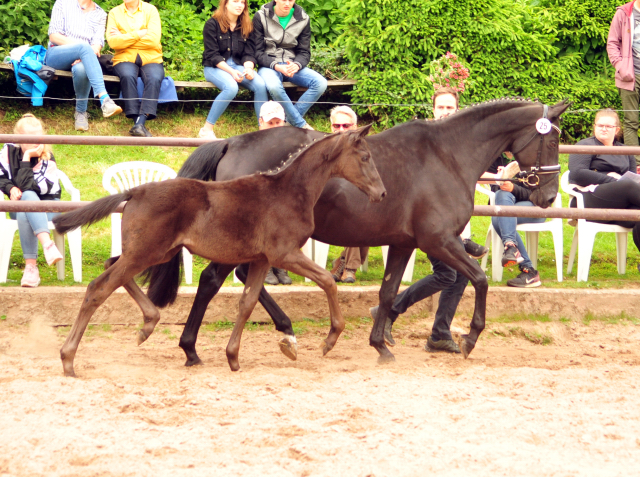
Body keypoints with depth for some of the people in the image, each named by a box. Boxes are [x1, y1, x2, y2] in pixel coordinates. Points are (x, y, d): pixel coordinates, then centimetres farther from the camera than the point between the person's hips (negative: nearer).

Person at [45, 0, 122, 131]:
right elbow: (54, 36, -1)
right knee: (84, 47, -36)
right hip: (55, 55, -2)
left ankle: (81, 112, -22)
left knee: (81, 69, -38)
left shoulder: (100, 14, 15)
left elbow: (97, 44, 2)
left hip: (83, 58, 2)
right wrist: (83, 46, -15)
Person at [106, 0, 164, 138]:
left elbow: (154, 39, -9)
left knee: (154, 78, -32)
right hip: (125, 59, 0)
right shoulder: (115, 13, 8)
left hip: (151, 59, 0)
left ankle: (139, 124, -42)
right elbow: (112, 42, -7)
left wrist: (124, 38, -6)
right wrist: (139, 34, -8)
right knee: (127, 76, -34)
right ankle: (137, 122, -37)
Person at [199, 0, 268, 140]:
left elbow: (249, 53, 6)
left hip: (238, 65, 4)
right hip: (215, 67, -4)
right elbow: (212, 55, -10)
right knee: (231, 87, -36)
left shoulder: (247, 27, 10)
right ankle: (207, 129, -25)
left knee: (260, 84, -26)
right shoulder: (212, 24, -5)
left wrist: (248, 68, -17)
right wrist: (231, 71, -22)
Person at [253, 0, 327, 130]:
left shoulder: (303, 19, 4)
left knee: (320, 83, -24)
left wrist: (296, 65, -18)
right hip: (268, 65, -4)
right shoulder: (261, 17, -5)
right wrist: (276, 66, -23)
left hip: (293, 64, 4)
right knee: (273, 86, -39)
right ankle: (301, 124, -22)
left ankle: (291, 120, -15)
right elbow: (257, 53, -6)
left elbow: (304, 52, 6)